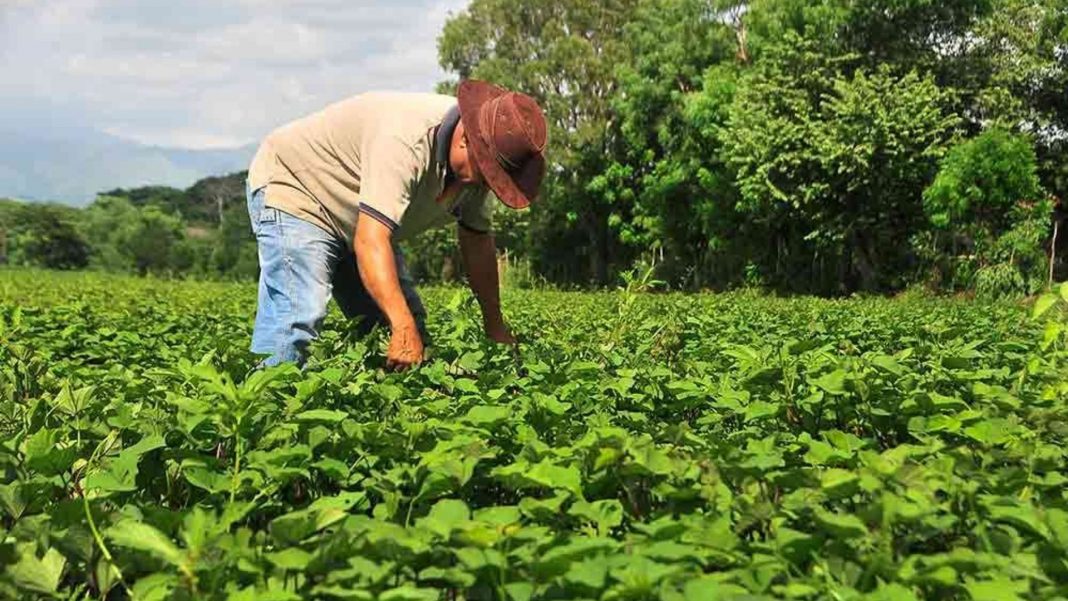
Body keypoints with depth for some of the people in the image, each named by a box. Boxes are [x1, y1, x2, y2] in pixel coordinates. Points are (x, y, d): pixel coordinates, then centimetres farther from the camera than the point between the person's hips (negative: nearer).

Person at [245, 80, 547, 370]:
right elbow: (370, 241, -45)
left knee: (412, 328, 3)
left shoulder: (476, 163, -11)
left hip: (355, 224, 9)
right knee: (298, 314, -28)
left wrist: (495, 327, 1)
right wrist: (403, 327, -52)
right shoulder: (407, 141, -38)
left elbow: (478, 240, 0)